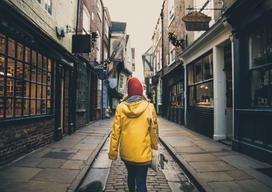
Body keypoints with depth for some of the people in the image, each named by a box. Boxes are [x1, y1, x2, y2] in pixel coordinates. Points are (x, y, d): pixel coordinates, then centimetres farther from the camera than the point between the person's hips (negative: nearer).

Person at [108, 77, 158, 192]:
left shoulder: (121, 107, -5)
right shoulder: (149, 107, -8)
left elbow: (115, 131, -4)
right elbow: (154, 130, 0)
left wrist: (113, 152, 5)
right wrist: (154, 147, 13)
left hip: (126, 152, 3)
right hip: (142, 153, -3)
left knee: (131, 175, 25)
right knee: (141, 181, 4)